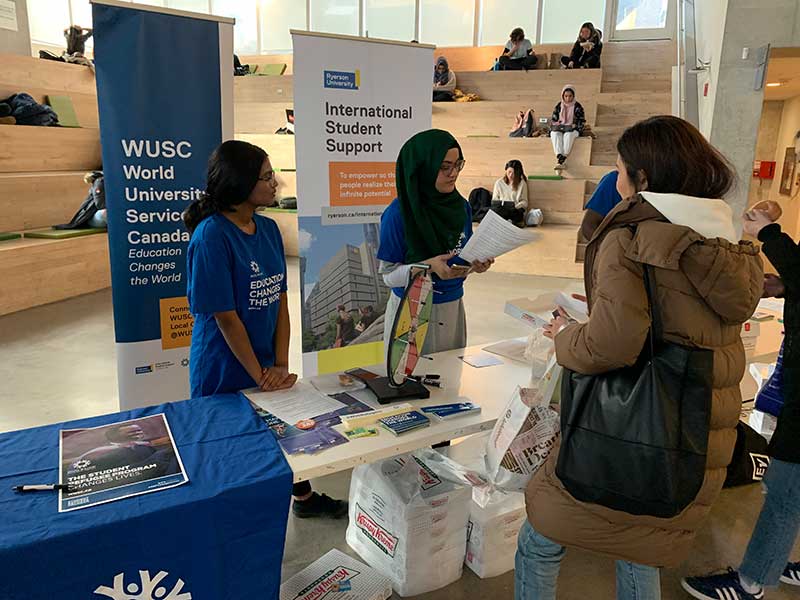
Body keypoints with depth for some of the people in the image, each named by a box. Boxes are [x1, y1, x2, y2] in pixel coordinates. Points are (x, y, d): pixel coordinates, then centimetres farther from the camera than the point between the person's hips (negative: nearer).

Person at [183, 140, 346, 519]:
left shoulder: (268, 229, 0)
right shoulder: (211, 237, -21)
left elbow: (280, 300, 1)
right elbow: (225, 317, -20)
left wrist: (281, 365, -5)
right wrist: (260, 374, -14)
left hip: (266, 363, 6)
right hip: (225, 372, -6)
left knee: (287, 424, 20)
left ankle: (304, 496, 45)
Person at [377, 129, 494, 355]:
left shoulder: (461, 206, 1)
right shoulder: (398, 213, -15)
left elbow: (462, 260, 11)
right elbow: (388, 273, -13)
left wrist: (475, 265, -10)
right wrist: (428, 267, -27)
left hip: (452, 308, 5)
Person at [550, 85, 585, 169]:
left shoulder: (577, 106, 6)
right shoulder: (559, 106, 12)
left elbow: (582, 121, 7)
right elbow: (553, 120, 16)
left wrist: (574, 126, -10)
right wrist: (557, 125, -4)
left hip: (572, 129, -2)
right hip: (559, 128, 2)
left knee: (568, 134, -38)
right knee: (555, 134, -34)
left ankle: (563, 158, -48)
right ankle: (559, 157, -49)